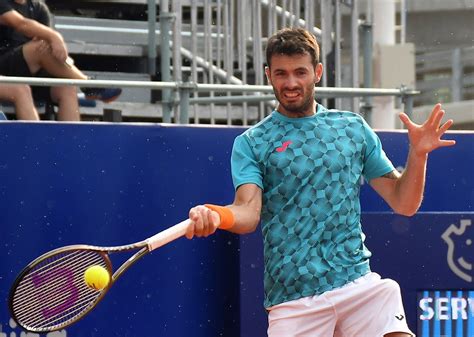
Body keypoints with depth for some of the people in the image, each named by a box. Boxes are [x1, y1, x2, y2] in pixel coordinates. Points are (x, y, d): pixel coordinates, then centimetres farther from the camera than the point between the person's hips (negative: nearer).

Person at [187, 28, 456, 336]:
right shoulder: (250, 143, 5)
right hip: (292, 298, -1)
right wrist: (214, 215, -32)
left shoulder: (354, 128, 12)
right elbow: (248, 212, -10)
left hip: (360, 285, 1)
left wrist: (418, 154, -4)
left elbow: (403, 204, 13)